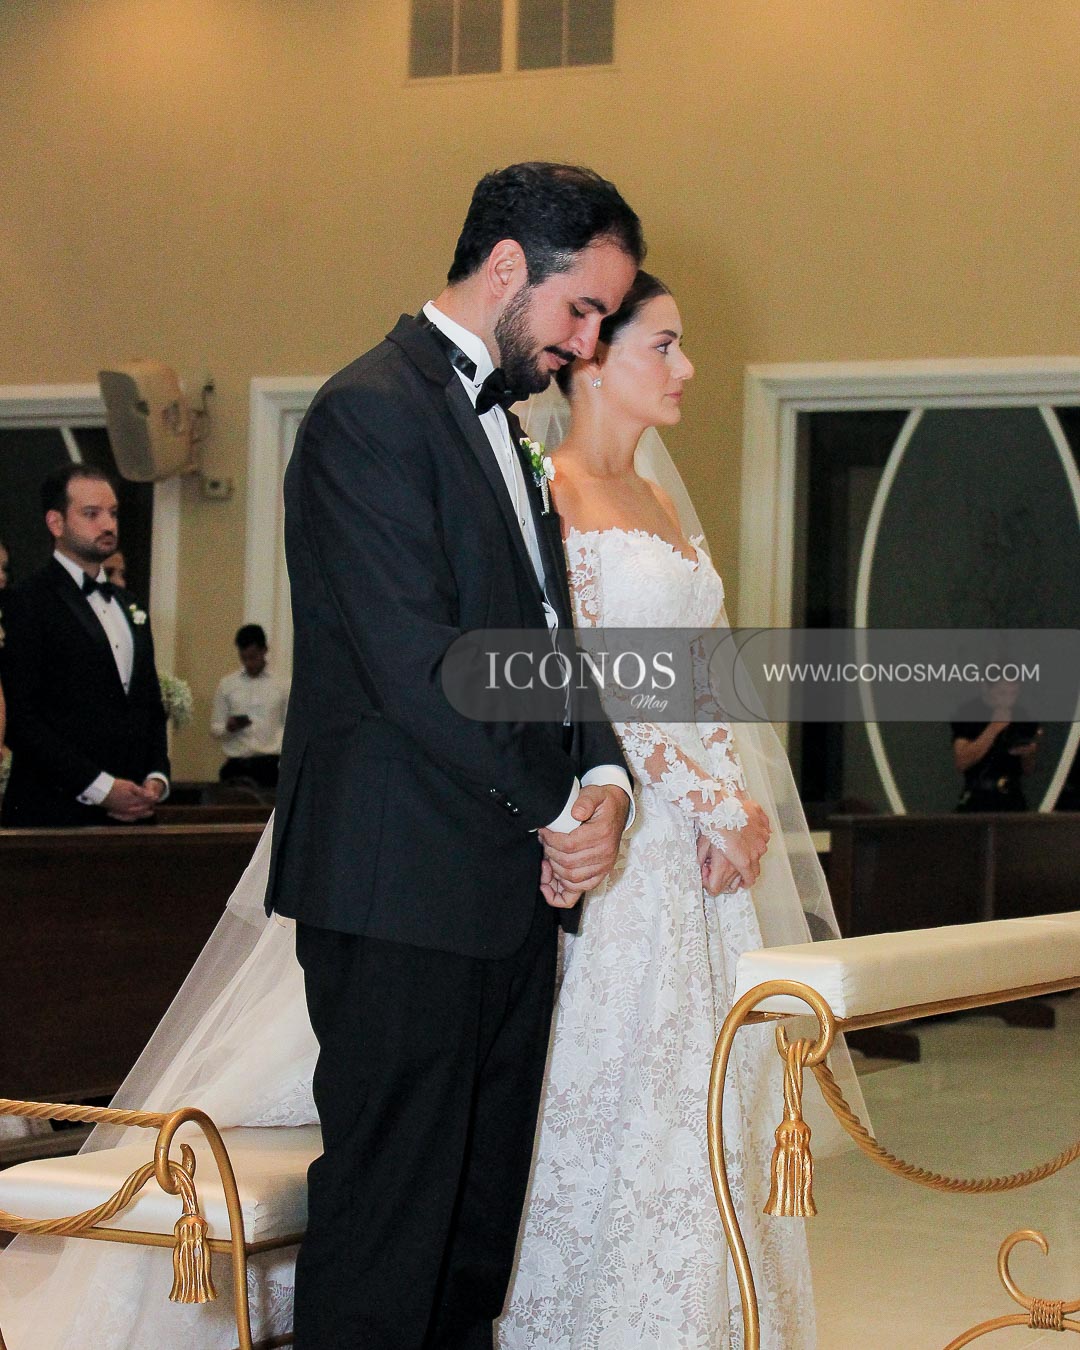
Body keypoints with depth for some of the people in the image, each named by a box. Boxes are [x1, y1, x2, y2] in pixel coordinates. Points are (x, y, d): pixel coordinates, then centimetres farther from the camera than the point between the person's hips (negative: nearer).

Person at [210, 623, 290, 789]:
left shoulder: (282, 685, 6)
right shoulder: (227, 684, 10)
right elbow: (214, 728, 11)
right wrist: (228, 728, -11)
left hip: (269, 764, -1)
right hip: (236, 764, 1)